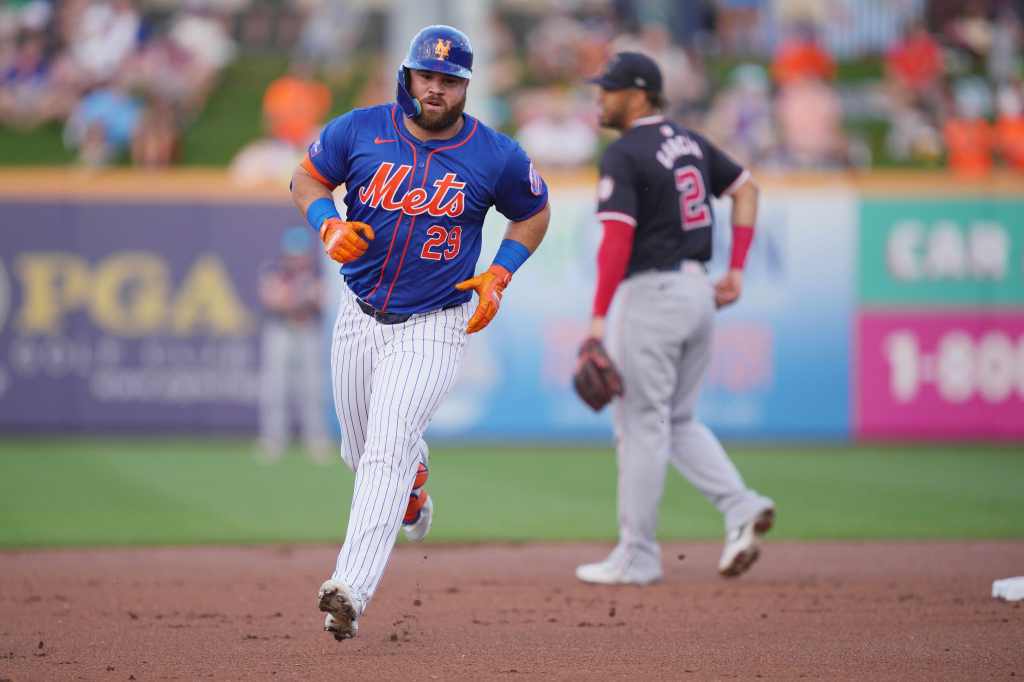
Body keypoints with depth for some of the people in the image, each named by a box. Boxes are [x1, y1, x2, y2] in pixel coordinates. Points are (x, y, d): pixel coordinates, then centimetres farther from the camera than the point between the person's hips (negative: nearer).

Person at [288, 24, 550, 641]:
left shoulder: (497, 156, -9)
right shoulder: (360, 130, -6)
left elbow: (534, 213, 9)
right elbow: (307, 178, 8)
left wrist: (498, 276, -5)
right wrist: (329, 225, -13)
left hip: (433, 327, -4)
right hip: (360, 314, 4)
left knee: (386, 453, -17)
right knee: (362, 451, 17)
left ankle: (349, 592, -22)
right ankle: (413, 476, 55)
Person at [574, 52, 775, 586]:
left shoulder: (623, 156, -13)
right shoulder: (690, 143, 12)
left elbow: (617, 239, -21)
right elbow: (746, 189, 17)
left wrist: (598, 318, -21)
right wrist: (736, 271, 15)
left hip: (649, 295, -8)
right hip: (698, 292, 8)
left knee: (641, 426, -1)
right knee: (677, 422, 18)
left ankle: (637, 557, 4)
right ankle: (740, 507, -1)